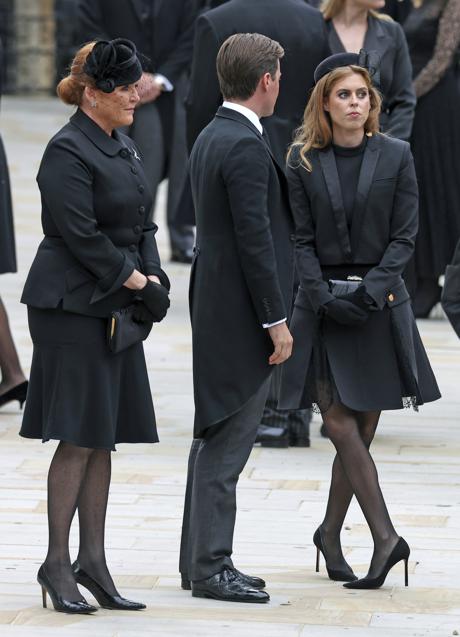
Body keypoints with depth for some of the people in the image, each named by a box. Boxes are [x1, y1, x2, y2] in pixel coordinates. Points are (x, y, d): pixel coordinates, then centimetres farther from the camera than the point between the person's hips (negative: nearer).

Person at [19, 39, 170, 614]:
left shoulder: (122, 149, 15)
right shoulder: (68, 151, -13)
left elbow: (141, 225, 18)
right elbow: (81, 236, -19)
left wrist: (154, 278, 1)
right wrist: (138, 284, -14)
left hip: (117, 307, 9)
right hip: (73, 306, -9)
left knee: (104, 438, 8)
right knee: (80, 437, -7)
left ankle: (92, 561, 13)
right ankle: (57, 563, 1)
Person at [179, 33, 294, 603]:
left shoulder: (210, 138, 12)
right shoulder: (245, 147, -19)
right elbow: (255, 240, -21)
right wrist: (276, 321, -17)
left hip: (216, 312, 10)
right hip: (242, 319, -10)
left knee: (215, 442, 15)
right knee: (225, 447, -5)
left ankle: (201, 561, 21)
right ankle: (211, 570, -2)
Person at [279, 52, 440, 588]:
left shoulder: (395, 156, 3)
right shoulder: (303, 161, 4)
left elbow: (404, 237, 0)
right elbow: (301, 240, 1)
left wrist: (370, 290, -12)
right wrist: (324, 296, -12)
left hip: (380, 303, 1)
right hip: (322, 305, 0)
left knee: (359, 430, 4)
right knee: (341, 424, -12)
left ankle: (331, 533, 19)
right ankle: (385, 537, -15)